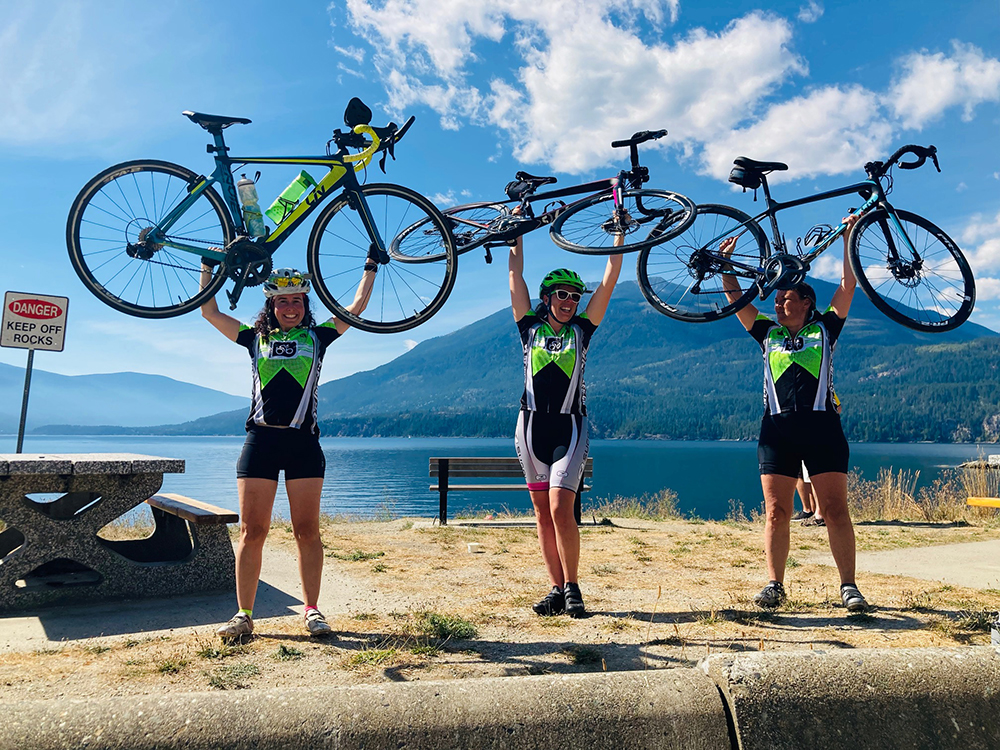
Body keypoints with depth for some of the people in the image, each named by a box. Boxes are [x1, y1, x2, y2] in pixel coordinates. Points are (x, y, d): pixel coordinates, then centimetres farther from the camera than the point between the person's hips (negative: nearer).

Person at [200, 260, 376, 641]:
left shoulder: (317, 336, 12)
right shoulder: (256, 337, 14)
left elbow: (356, 308, 11)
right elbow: (210, 312, 16)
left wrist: (371, 267, 15)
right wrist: (208, 267, 17)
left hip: (303, 443, -1)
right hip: (260, 441, 1)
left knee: (307, 531, 2)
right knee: (251, 532, 2)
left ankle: (312, 610, 13)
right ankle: (244, 614, 11)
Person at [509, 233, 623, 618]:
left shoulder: (582, 329, 6)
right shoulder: (530, 327, 8)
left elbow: (610, 279, 5)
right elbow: (515, 274, 8)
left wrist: (620, 232, 5)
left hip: (570, 427, -2)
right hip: (532, 426, 2)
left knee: (561, 508, -13)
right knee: (543, 513, 5)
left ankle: (573, 588, 3)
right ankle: (557, 589, 14)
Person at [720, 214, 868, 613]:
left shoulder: (824, 329, 13)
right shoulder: (768, 333, 17)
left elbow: (848, 286, 9)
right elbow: (736, 299, 14)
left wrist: (847, 239, 8)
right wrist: (725, 263, 9)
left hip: (822, 426, -1)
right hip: (778, 428, 2)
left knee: (835, 509, -3)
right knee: (776, 512, 0)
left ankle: (848, 585, 6)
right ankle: (775, 585, 7)